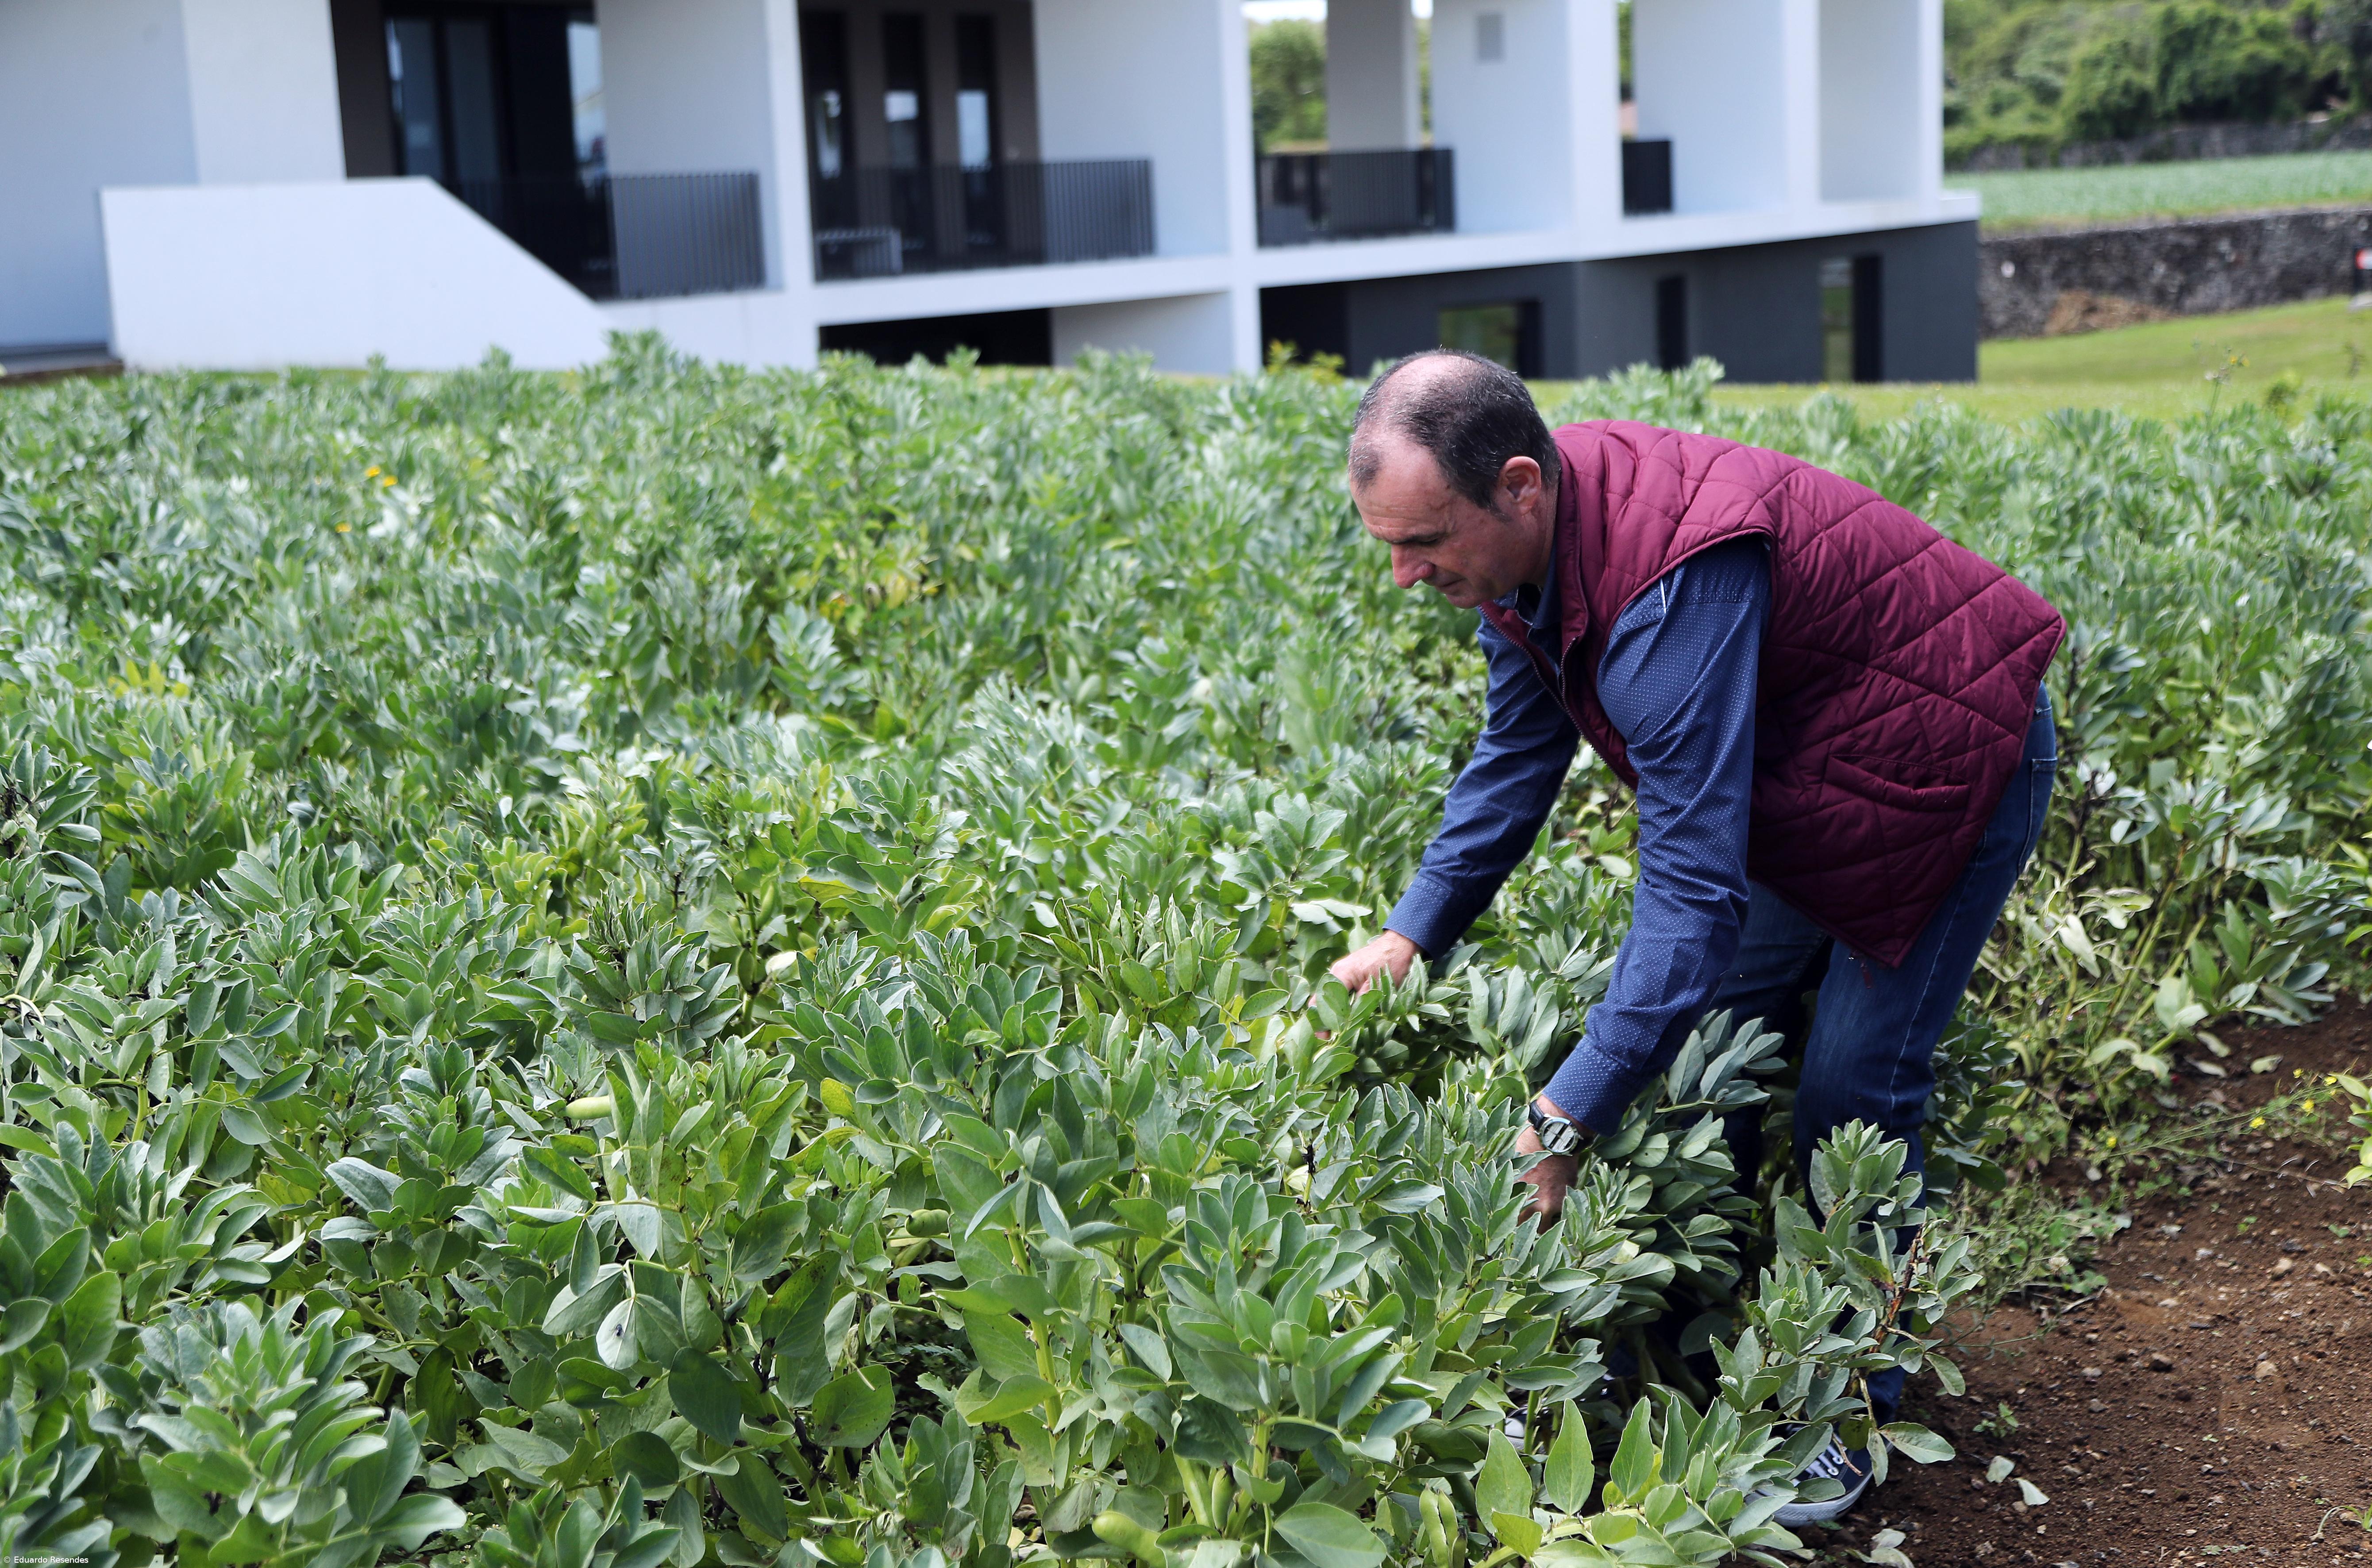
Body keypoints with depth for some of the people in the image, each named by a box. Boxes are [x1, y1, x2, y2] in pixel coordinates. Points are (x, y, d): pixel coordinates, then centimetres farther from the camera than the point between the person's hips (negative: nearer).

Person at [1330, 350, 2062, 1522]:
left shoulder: (1674, 587, -40)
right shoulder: (1526, 543, -12)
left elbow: (1695, 882, -42)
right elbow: (1516, 755, 4)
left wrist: (1568, 1118, -43)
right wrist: (1412, 933, -4)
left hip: (1949, 767, -9)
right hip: (1799, 780, 9)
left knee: (1849, 1095, -9)